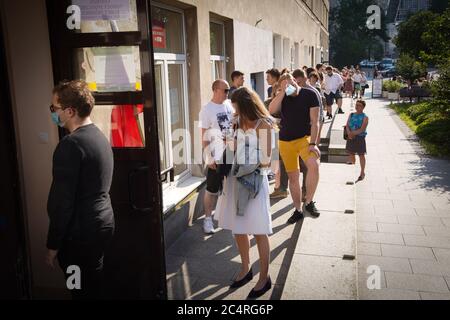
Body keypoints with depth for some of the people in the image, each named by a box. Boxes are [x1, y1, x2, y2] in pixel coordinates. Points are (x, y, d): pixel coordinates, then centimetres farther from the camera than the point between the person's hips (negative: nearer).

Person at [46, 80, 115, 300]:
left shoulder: (71, 144, -20)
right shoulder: (99, 136, 9)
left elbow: (62, 200, -20)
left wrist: (53, 244, -11)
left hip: (81, 232, -9)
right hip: (102, 222, 9)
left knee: (84, 291, 5)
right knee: (94, 286, 20)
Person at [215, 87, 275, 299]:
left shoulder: (263, 125, -10)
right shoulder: (241, 122, 12)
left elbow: (266, 160, -13)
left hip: (253, 180, -8)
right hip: (236, 177, 8)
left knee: (259, 232, 2)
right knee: (238, 228, 15)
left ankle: (264, 278, 16)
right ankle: (245, 270, 32)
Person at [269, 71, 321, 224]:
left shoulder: (310, 95, -8)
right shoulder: (282, 97, 1)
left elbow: (315, 121, -10)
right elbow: (271, 110, -19)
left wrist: (313, 143, -17)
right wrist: (283, 91, -23)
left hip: (304, 138, -3)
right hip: (285, 141, 3)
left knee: (313, 165, -30)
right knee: (293, 177, 9)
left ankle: (308, 203, -13)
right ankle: (298, 210, 24)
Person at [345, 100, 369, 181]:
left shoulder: (365, 117, -6)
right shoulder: (351, 115, 8)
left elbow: (362, 129, -15)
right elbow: (347, 126, 1)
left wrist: (353, 133, -21)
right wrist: (349, 133, -17)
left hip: (360, 138, -5)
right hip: (351, 138, 5)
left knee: (361, 155, 2)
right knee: (351, 154, 12)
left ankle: (362, 173, 12)